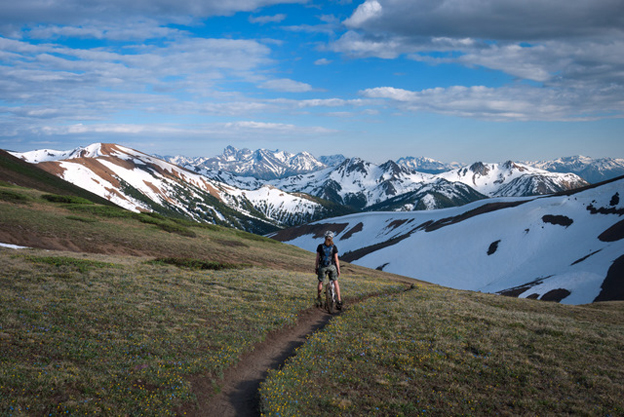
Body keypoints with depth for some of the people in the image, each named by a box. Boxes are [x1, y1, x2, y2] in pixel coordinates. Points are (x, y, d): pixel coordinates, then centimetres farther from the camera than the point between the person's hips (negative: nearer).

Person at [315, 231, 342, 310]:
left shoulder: (320, 246, -2)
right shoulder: (334, 247, -4)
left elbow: (317, 258, -1)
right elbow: (336, 259, -4)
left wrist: (316, 268, 9)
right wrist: (338, 269, 4)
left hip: (322, 267, 0)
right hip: (332, 267, 0)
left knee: (320, 282, 20)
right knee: (335, 282, 10)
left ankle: (318, 298, 23)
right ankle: (339, 301, 5)